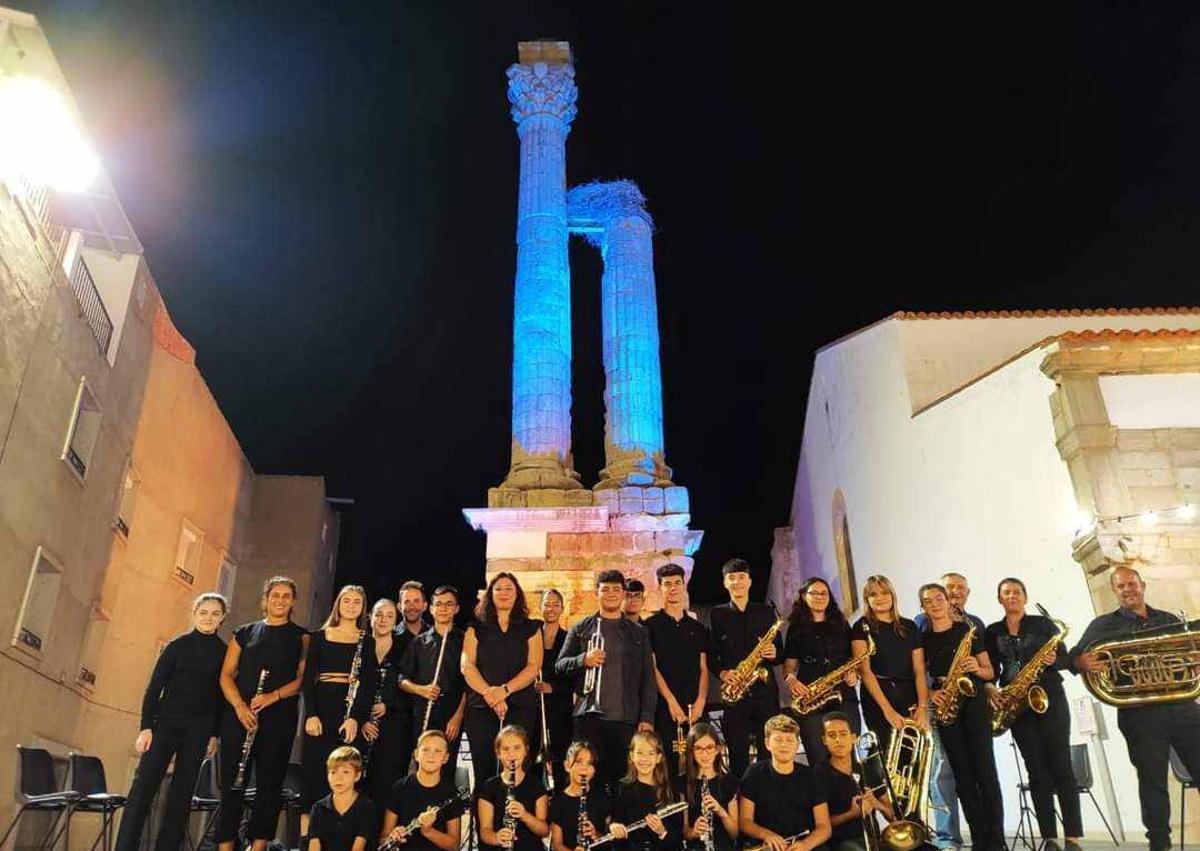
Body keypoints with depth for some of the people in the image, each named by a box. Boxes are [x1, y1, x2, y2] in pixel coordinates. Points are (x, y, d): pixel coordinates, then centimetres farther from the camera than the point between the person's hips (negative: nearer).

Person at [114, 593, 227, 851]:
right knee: (144, 785, -7)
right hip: (167, 721, -1)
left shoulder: (224, 651, 3)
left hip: (199, 728, 1)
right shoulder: (177, 645, 0)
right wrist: (146, 727, -8)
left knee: (182, 791, 4)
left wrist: (215, 734, 3)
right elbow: (154, 687, -1)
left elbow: (222, 695, 5)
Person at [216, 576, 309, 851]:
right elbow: (227, 675, 6)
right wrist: (239, 706, -10)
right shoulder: (244, 632, 13)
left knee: (270, 782, -2)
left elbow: (303, 678, 0)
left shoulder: (301, 636, 9)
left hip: (280, 717, -1)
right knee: (232, 781, 0)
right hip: (238, 715, 1)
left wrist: (273, 696, -16)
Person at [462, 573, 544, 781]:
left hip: (520, 707, 0)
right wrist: (488, 693, -14)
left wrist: (505, 690, -14)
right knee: (483, 769, -1)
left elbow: (533, 667, 0)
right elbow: (467, 666, 1)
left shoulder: (531, 629, 10)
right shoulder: (476, 629, 11)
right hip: (481, 708, 1)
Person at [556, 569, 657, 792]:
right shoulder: (581, 628, 11)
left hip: (626, 719, 1)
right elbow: (560, 665, 8)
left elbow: (648, 678, 10)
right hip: (588, 717, 0)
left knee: (622, 778, -1)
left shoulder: (638, 632, 13)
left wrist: (647, 718, 1)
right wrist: (583, 660, -12)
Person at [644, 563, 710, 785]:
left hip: (694, 709, 3)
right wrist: (671, 701, -10)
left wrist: (700, 702, -4)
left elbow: (704, 669, 11)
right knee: (667, 764, -6)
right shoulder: (651, 625, 4)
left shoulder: (698, 628, 16)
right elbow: (652, 667, -3)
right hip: (664, 708, -3)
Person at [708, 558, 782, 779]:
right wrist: (722, 672, -11)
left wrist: (774, 654, -7)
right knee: (738, 757, 1)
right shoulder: (717, 614, 8)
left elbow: (781, 651, 14)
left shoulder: (765, 612, 11)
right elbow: (711, 655, 6)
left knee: (770, 756, 0)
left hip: (765, 691, 1)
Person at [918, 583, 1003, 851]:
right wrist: (930, 693, -9)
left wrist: (977, 669, -15)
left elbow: (990, 672, 6)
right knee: (962, 774, 3)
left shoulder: (968, 629, 4)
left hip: (974, 701, -2)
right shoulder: (923, 639, 9)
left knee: (985, 770, -7)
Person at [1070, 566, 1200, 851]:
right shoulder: (1104, 625, 6)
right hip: (1140, 714, -3)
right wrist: (1082, 662, -28)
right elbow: (1075, 656, -4)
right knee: (1152, 781, 1)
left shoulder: (1170, 620, 19)